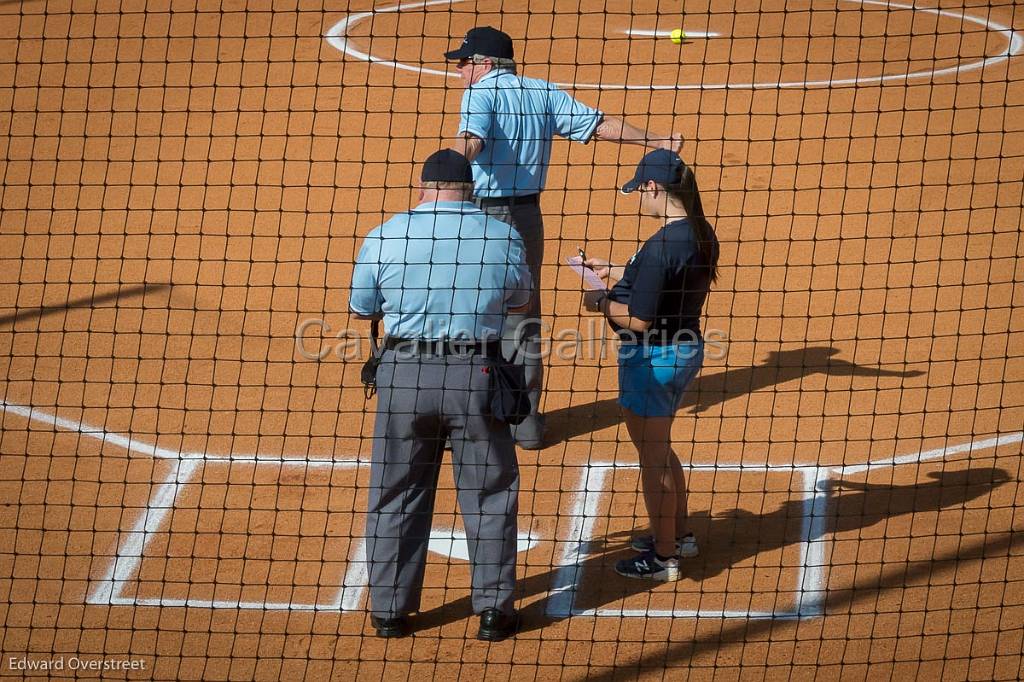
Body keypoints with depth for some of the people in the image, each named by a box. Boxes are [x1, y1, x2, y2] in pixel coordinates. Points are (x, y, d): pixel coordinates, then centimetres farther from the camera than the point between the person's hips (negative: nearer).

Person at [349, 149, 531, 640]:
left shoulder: (384, 237, -2)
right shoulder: (503, 238, -1)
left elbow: (361, 309, 9)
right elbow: (519, 302, 16)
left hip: (403, 375, 1)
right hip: (477, 376, 0)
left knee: (396, 496, 12)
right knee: (490, 495, 12)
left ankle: (389, 609, 19)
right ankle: (493, 610, 16)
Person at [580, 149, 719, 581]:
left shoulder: (660, 247, -27)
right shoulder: (702, 236, 1)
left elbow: (640, 319, -25)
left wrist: (601, 304, -8)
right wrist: (616, 274, 19)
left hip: (652, 358, -9)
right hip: (686, 348, 9)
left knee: (653, 457, 6)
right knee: (659, 449, 26)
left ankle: (664, 557, 17)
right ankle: (679, 535, 39)